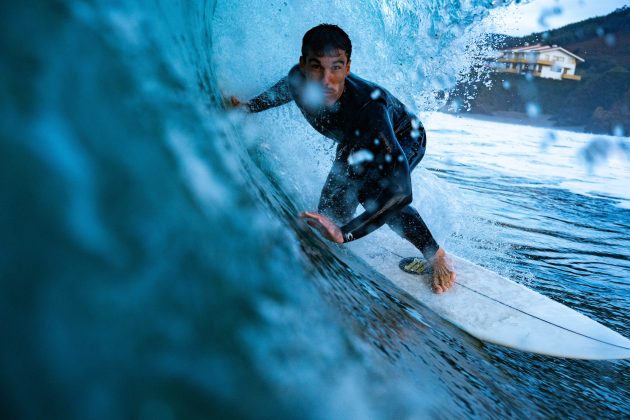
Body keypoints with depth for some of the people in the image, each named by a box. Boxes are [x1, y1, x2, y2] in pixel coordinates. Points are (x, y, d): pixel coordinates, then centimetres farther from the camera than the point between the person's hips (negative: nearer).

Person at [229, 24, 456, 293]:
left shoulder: (368, 107, -47)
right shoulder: (298, 79, -29)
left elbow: (400, 190, -53)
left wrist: (345, 233, -59)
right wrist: (249, 107, 11)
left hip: (404, 138, -5)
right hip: (355, 143, 6)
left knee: (369, 189, -34)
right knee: (330, 212, -3)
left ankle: (436, 256, -14)